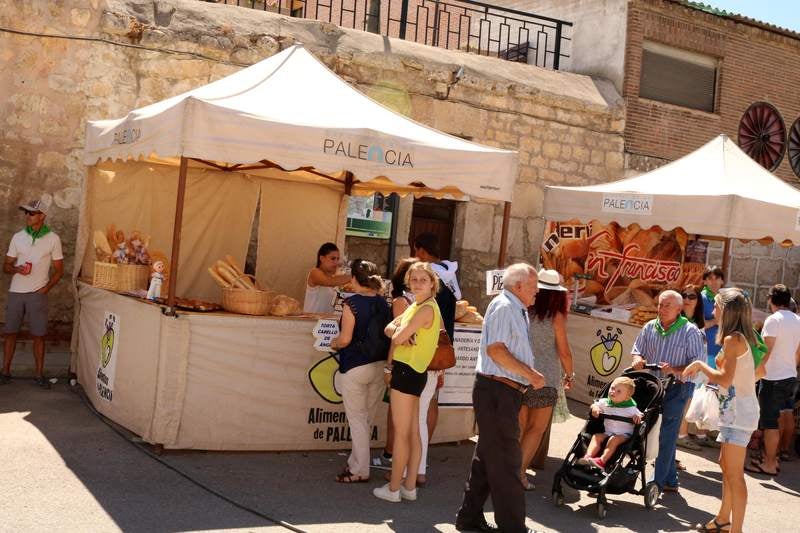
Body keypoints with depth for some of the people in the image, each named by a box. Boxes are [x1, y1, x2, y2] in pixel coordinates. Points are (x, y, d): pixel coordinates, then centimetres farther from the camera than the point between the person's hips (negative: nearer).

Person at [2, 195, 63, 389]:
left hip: (38, 294, -2)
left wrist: (46, 288, -8)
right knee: (10, 332, 6)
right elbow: (6, 266, 9)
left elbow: (59, 270, 3)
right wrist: (17, 269, -13)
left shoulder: (53, 239, -1)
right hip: (15, 292, 2)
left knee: (38, 335, 1)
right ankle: (6, 371, 16)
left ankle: (39, 374, 8)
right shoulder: (17, 237, 5)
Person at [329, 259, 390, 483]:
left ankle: (360, 471, 10)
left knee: (357, 420, 4)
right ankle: (355, 463, 26)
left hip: (355, 368, -6)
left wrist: (334, 343, 5)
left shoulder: (352, 303, -14)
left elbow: (345, 339, -16)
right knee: (366, 420, 16)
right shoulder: (383, 303, 2)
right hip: (379, 367, 6)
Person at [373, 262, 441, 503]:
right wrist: (401, 331, -8)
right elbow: (390, 329, 13)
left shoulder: (427, 309, -15)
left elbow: (398, 338, -19)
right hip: (411, 373, 10)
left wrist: (400, 331, 3)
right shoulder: (415, 306, 16)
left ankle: (394, 488, 5)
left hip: (408, 372, -10)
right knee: (413, 432, 11)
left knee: (401, 433, -3)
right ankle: (409, 486, 18)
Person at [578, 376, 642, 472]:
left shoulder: (630, 408, -8)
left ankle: (602, 461, -44)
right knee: (596, 436, -18)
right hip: (608, 432, 5)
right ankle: (588, 457, -34)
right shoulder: (605, 402, 5)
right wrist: (595, 407, -7)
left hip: (624, 434, -5)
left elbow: (640, 416, -5)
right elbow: (595, 405, 18)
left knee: (614, 440, -33)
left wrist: (637, 417, -29)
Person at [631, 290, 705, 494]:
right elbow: (637, 349, 15)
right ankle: (671, 480, 24)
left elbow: (698, 362, -11)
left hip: (677, 387, -5)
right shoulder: (650, 327, 7)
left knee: (666, 435, -6)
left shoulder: (690, 331, -7)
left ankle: (658, 481, 1)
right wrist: (638, 359, -8)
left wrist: (675, 370, -25)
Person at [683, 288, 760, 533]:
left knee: (734, 473, -8)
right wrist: (703, 369, 9)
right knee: (726, 465, 20)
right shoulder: (739, 337, 12)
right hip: (734, 411, 11)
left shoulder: (732, 339, -17)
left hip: (739, 412, -11)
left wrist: (700, 365, -10)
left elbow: (725, 379, -22)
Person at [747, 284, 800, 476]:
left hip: (773, 379, -7)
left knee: (770, 423, -1)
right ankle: (772, 458, 23)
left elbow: (766, 351, -17)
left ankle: (769, 465, 4)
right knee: (777, 421, 16)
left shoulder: (774, 319, -14)